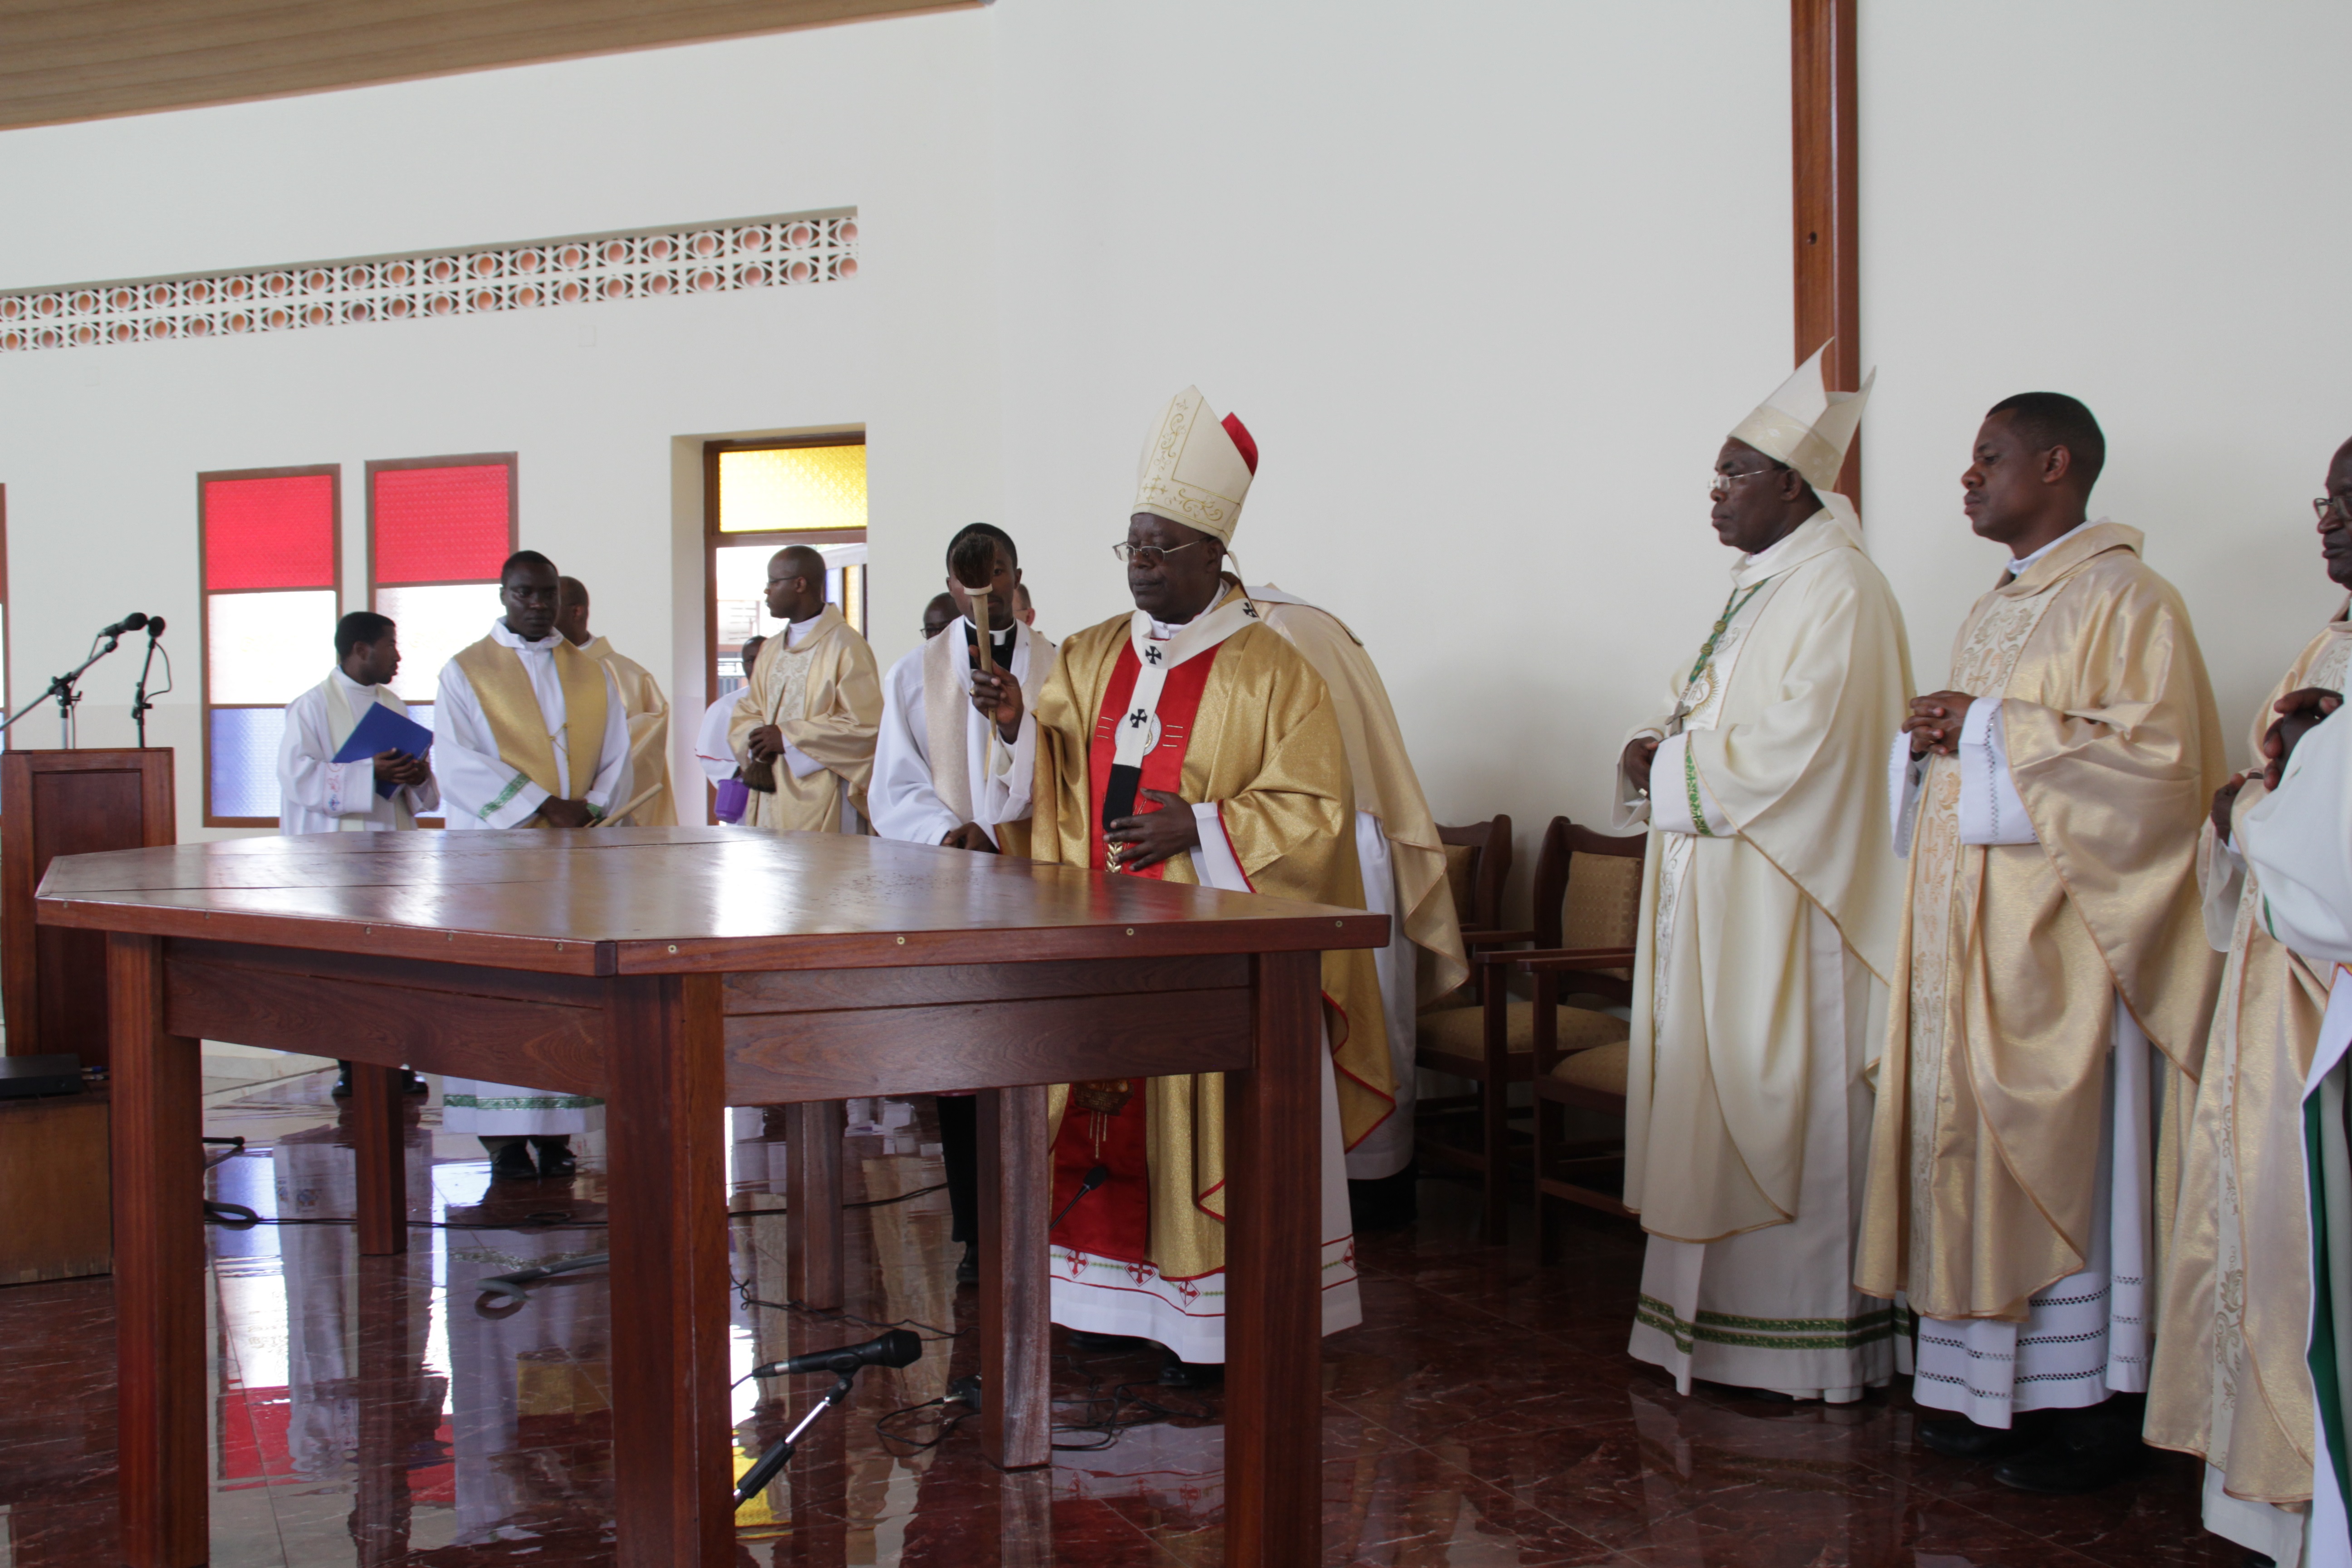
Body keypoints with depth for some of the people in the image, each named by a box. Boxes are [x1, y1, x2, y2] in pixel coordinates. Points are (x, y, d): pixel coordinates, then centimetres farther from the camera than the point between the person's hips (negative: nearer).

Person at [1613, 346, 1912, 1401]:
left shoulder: (1837, 593, -15)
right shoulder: (1764, 583, 16)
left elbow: (1794, 751, -23)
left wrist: (1668, 764, -12)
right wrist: (1663, 749, 0)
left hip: (1785, 899, -10)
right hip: (1720, 888, 10)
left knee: (1780, 1108, -4)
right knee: (1722, 1104, 12)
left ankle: (1795, 1350, 5)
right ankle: (1727, 1320, 20)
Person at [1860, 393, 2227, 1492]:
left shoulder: (2126, 600, -8)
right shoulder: (1995, 612, 19)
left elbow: (2159, 757, -19)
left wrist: (1989, 731, -16)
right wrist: (1932, 741, 3)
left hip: (2054, 933, -8)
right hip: (1965, 927, 8)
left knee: (2058, 1152, -5)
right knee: (1972, 1147, 7)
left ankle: (2087, 1405, 5)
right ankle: (1988, 1385, 15)